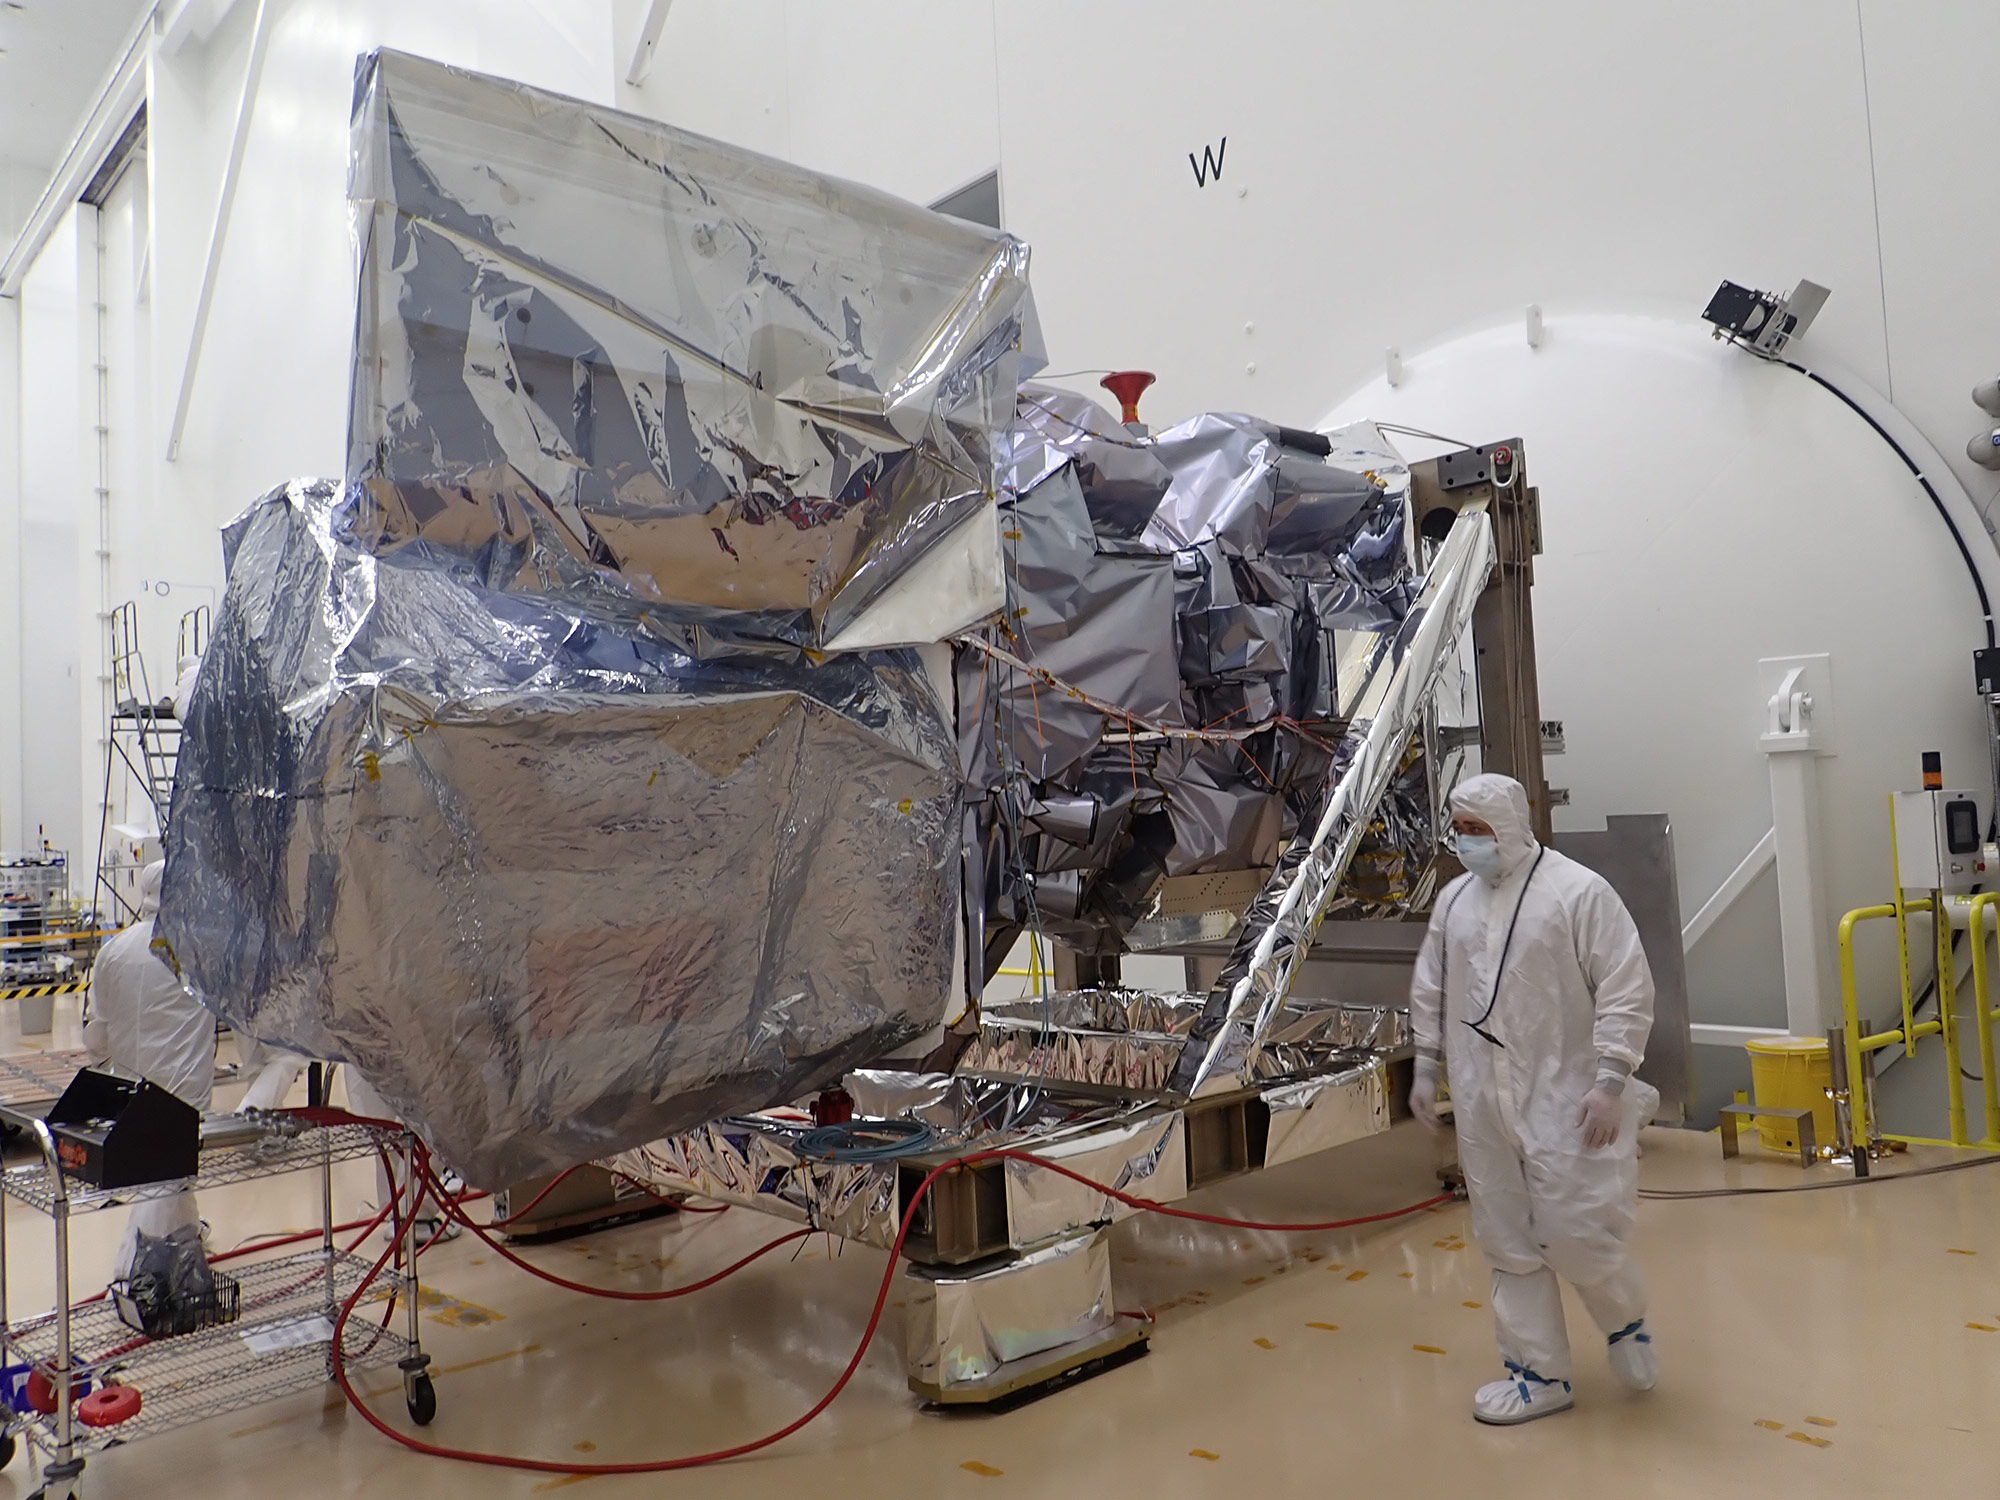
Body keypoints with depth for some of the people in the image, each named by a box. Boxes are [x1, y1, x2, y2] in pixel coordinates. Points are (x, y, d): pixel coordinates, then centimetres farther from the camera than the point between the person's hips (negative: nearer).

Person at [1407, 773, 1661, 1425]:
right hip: (1482, 1102, 6)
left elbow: (1627, 988, -13)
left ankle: (1625, 1319, 29)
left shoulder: (1578, 891, -11)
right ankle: (1539, 1375, 25)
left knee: (1570, 1231, -4)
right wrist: (1425, 1069, 15)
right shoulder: (1454, 899, 8)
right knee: (1508, 1241, 11)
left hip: (1562, 1097, -6)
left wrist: (1610, 1081, -17)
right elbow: (1430, 991, 16)